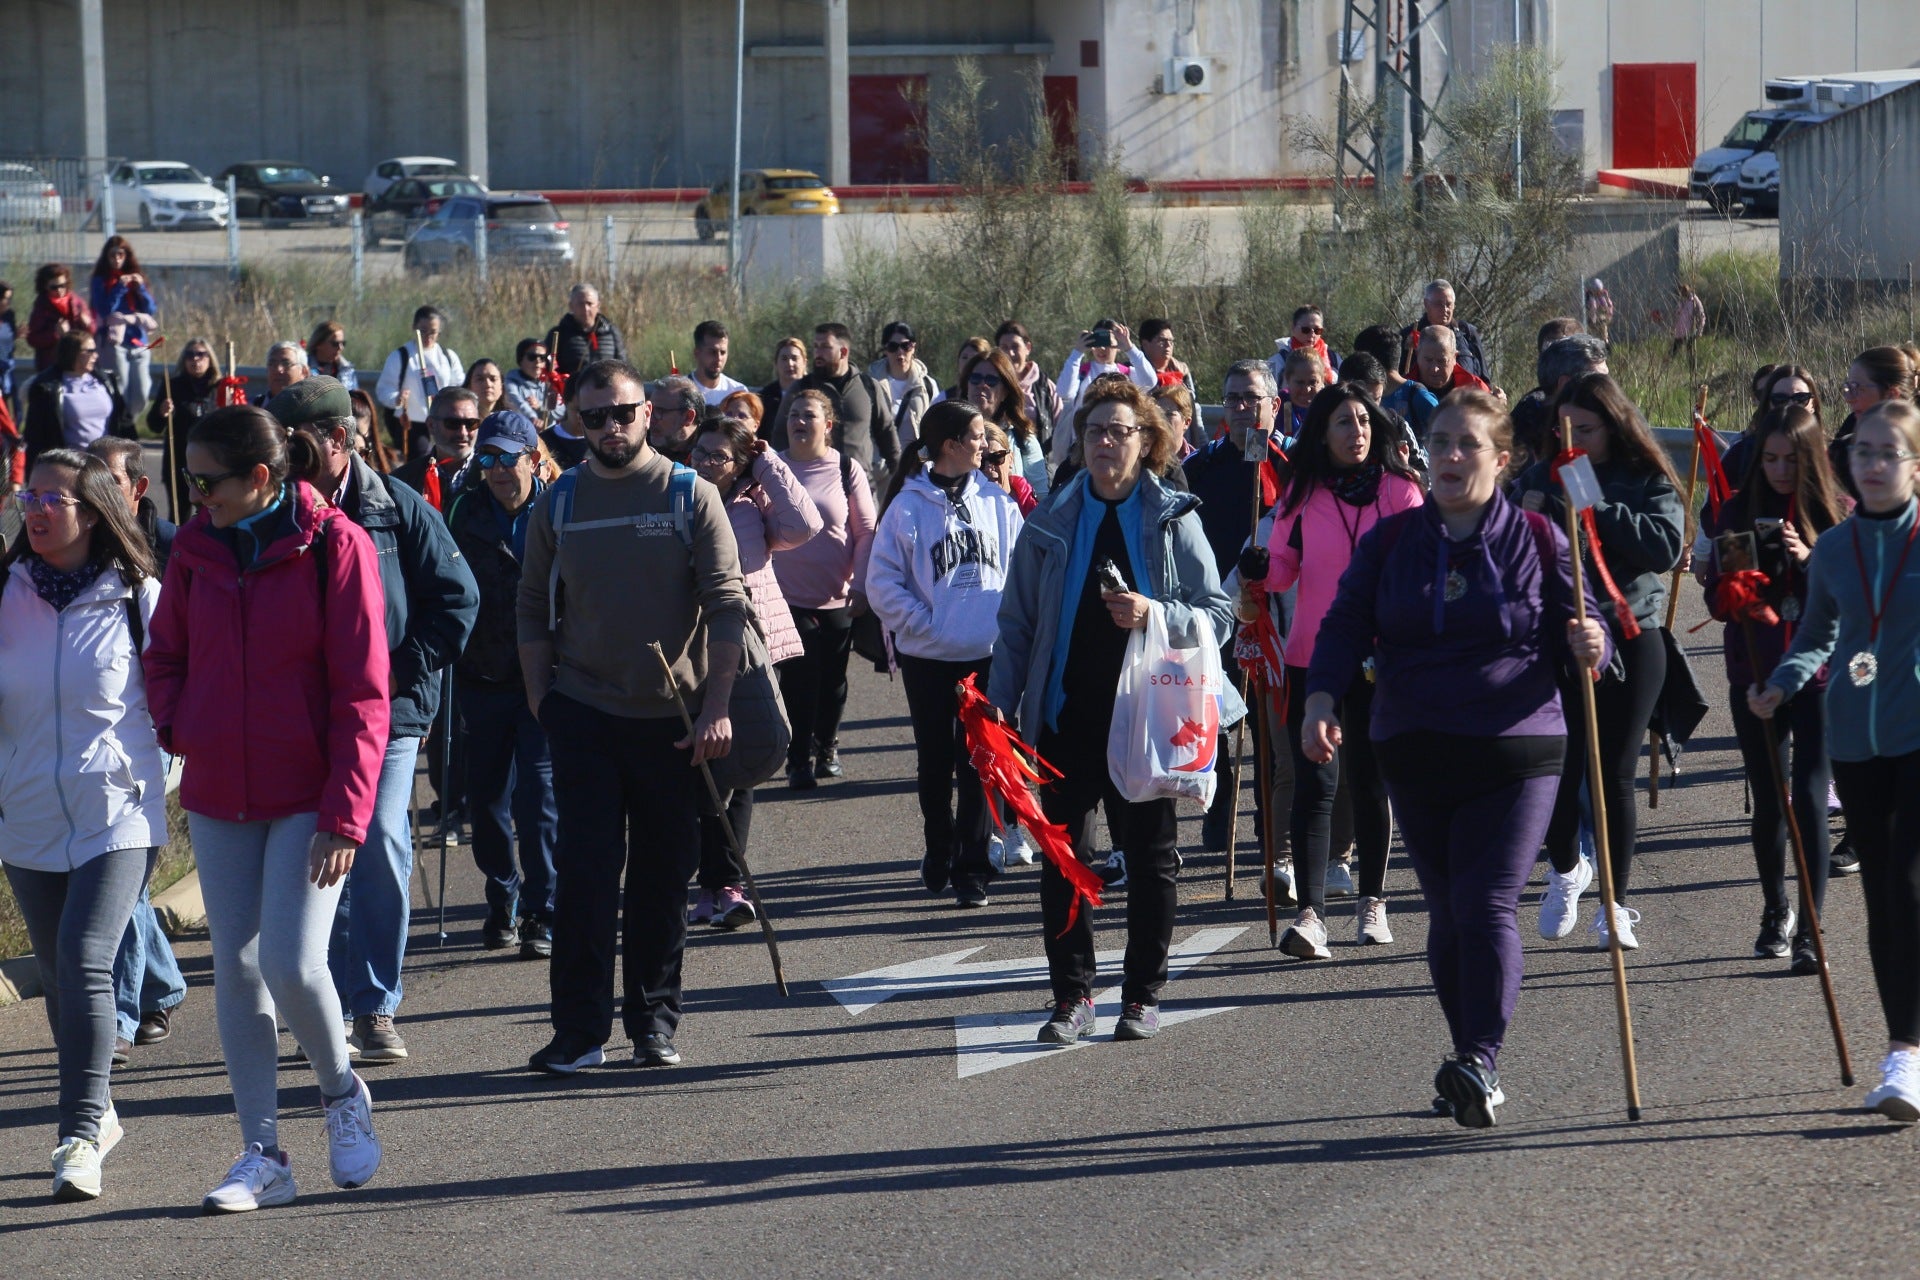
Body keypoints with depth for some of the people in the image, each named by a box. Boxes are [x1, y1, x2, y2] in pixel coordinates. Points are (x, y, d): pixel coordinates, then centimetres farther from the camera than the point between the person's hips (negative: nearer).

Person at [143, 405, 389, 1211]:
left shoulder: (332, 545, -10)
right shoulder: (196, 547, 3)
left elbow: (362, 693, -11)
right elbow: (164, 654, 17)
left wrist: (343, 814, -15)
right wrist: (178, 727, -3)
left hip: (307, 799, -5)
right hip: (218, 798, 5)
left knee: (293, 964, -14)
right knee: (236, 971, 5)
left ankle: (341, 1092, 16)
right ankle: (263, 1156, 12)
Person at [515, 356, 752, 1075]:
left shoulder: (690, 497, -1)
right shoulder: (559, 504, 5)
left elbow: (727, 608, -3)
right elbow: (534, 612, 10)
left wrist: (716, 708, -10)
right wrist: (542, 705, 2)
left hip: (671, 719, -1)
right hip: (583, 715, 1)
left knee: (664, 877, 5)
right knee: (585, 872, -5)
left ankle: (655, 1021, 15)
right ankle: (579, 1029, -4)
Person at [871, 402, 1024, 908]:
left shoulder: (995, 501, 4)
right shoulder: (909, 506, -6)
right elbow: (882, 581, -5)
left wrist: (1008, 620, -5)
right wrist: (923, 623, -11)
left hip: (988, 654, 2)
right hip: (929, 656, -1)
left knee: (978, 761, 0)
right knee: (935, 761, 11)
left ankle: (971, 867, 5)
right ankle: (939, 852, 28)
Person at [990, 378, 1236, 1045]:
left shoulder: (1173, 521, 1)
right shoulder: (1051, 525, 6)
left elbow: (1218, 614, -2)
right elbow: (1017, 622, 8)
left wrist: (1156, 614, -19)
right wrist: (1001, 704, 0)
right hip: (1066, 714, 1)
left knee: (1150, 858, 6)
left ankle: (1143, 995, 16)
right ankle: (1072, 996, 6)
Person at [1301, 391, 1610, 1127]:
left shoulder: (1538, 541, 2)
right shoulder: (1390, 542, 8)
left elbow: (1581, 629, 5)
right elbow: (1346, 626, 2)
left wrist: (1588, 648, -20)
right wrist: (1322, 697, -16)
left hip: (1516, 752, -3)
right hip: (1416, 755, 3)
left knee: (1488, 904, -16)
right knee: (1447, 914, 6)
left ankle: (1480, 1061, -22)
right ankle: (1474, 1074, 15)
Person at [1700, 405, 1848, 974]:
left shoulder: (1837, 511, -2)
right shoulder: (1736, 512, 3)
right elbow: (1718, 602, 5)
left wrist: (1810, 560, -20)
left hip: (1820, 673, -2)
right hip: (1755, 674, 2)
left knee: (1810, 800, -10)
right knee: (1768, 800, 8)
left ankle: (1810, 931, -9)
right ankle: (1775, 911, 29)